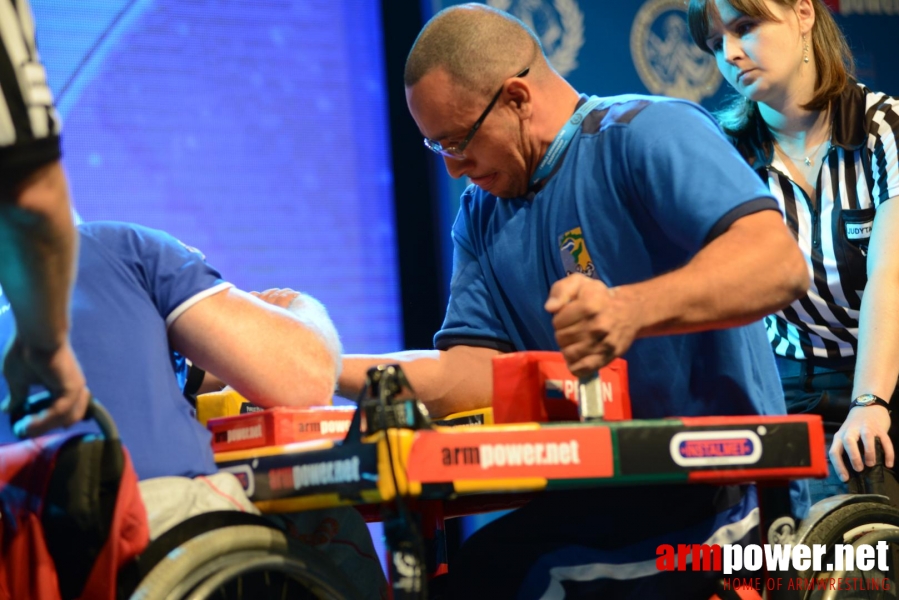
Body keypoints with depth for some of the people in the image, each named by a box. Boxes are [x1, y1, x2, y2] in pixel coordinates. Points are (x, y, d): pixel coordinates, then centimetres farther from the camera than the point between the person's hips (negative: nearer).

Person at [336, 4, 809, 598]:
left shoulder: (650, 133, -10)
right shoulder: (481, 216, 15)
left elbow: (779, 262, -24)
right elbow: (473, 370, 6)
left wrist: (632, 310, -39)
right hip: (587, 512, 7)